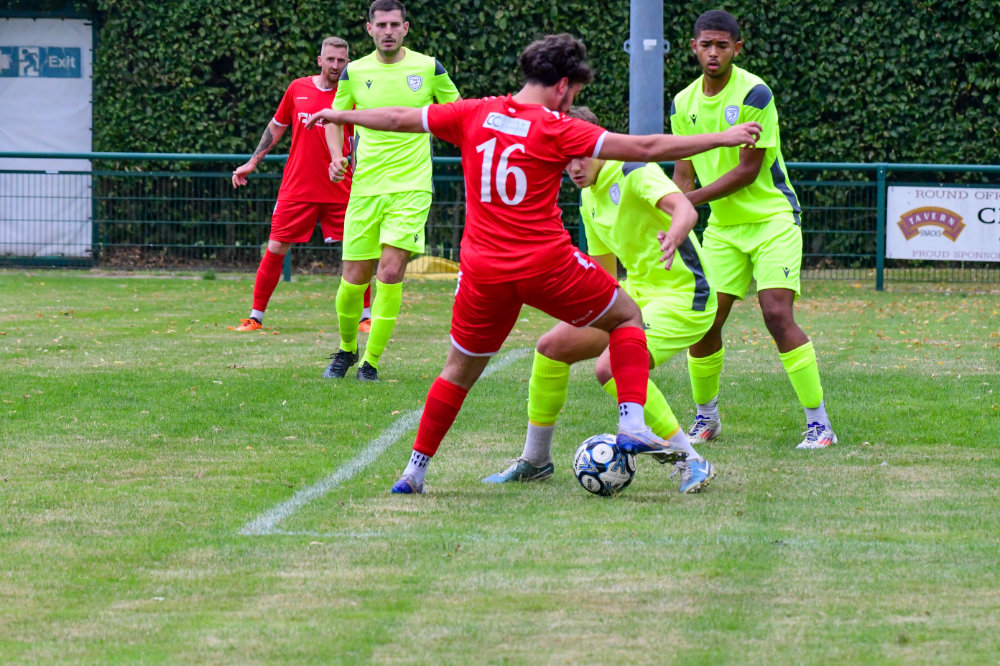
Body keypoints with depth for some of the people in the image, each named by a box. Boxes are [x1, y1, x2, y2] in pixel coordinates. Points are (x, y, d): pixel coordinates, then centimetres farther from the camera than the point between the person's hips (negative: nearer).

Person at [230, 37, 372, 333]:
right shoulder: (298, 89, 5)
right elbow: (276, 127, 17)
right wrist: (252, 162, 16)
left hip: (339, 192, -1)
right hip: (296, 187, 1)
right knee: (275, 250, 0)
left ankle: (364, 318, 9)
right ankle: (255, 317, 9)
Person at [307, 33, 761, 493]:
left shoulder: (475, 114, 4)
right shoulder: (557, 129, -8)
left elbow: (399, 118, 16)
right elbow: (645, 148, -11)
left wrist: (341, 116, 32)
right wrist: (722, 138, -5)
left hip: (483, 273, 4)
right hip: (548, 265, -4)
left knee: (460, 370, 20)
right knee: (627, 317, 16)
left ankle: (415, 469, 19)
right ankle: (632, 425, 2)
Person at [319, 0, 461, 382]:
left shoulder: (428, 68, 0)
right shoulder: (355, 73, 3)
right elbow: (335, 118, 18)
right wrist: (337, 156, 1)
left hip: (411, 188, -2)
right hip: (366, 188, 2)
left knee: (391, 271, -15)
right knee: (354, 278, 3)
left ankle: (371, 361, -5)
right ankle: (346, 348, 29)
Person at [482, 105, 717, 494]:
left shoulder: (635, 174, -17)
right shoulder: (589, 200, 11)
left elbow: (684, 208, -37)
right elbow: (602, 273, 22)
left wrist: (673, 235, -59)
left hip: (682, 299, -9)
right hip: (637, 293, 9)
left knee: (611, 366, -28)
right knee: (551, 347, 5)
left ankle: (692, 463, -18)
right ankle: (535, 460, 19)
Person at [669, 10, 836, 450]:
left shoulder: (753, 94, -15)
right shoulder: (684, 103, 4)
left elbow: (748, 170, -17)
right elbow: (684, 170, 13)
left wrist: (691, 198, -18)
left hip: (772, 217, -5)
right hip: (721, 226, 5)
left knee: (777, 314, -17)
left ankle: (819, 423, -13)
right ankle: (705, 417, 20)